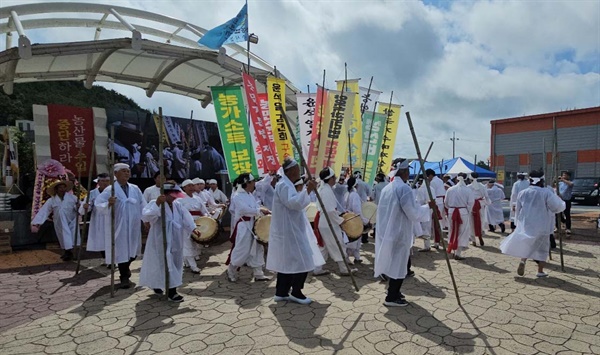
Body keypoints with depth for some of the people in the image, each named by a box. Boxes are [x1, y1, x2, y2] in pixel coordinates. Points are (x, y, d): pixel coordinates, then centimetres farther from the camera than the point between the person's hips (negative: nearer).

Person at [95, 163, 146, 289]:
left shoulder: (135, 189, 6)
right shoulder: (110, 189, -9)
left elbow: (142, 205, 8)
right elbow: (98, 204, -13)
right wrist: (108, 204, -32)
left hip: (134, 225, 5)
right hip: (119, 226, -5)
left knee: (133, 250, 16)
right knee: (121, 250, 3)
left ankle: (126, 268, 45)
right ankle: (124, 277, 18)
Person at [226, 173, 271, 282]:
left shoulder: (250, 195, 12)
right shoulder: (237, 197, -14)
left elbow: (256, 207, 9)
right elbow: (245, 209, -25)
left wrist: (265, 211, -8)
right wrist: (260, 211, -25)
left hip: (253, 225, 9)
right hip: (243, 227, -8)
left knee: (257, 249, 9)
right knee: (241, 251, -2)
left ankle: (258, 274, 17)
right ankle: (231, 272, 19)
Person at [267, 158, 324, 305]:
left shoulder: (288, 185, 16)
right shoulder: (284, 185, -17)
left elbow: (295, 203, 24)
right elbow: (294, 203, -28)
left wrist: (304, 189, 14)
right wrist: (307, 190, -28)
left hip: (290, 230, 11)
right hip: (289, 231, -11)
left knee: (287, 262, 13)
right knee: (301, 261, -5)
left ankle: (281, 292, 19)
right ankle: (296, 293, 6)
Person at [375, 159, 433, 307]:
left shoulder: (387, 188, 10)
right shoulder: (404, 188, -16)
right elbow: (413, 213, -17)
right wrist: (428, 206, -3)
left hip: (386, 232, 8)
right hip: (399, 234, -8)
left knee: (393, 263, 18)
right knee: (398, 264, 1)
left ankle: (394, 292, 29)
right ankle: (391, 298, 7)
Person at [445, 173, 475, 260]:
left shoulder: (450, 189, 0)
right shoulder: (468, 190, -9)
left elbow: (446, 202, 4)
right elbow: (471, 202, -10)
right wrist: (468, 212, 5)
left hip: (452, 212, 4)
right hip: (463, 212, -3)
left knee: (453, 232, 18)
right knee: (462, 233, 6)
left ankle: (455, 251, 29)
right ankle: (458, 253, 4)